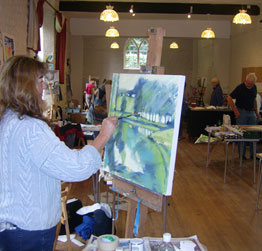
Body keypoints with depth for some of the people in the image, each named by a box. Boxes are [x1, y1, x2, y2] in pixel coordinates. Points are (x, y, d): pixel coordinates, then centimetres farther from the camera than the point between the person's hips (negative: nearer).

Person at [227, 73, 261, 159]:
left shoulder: (254, 87, 7)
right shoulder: (240, 88, -13)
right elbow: (229, 99, -14)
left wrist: (257, 112, 15)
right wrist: (235, 111, -15)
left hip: (251, 112, 6)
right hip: (242, 112, -6)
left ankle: (253, 154, 12)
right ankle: (242, 154, 7)